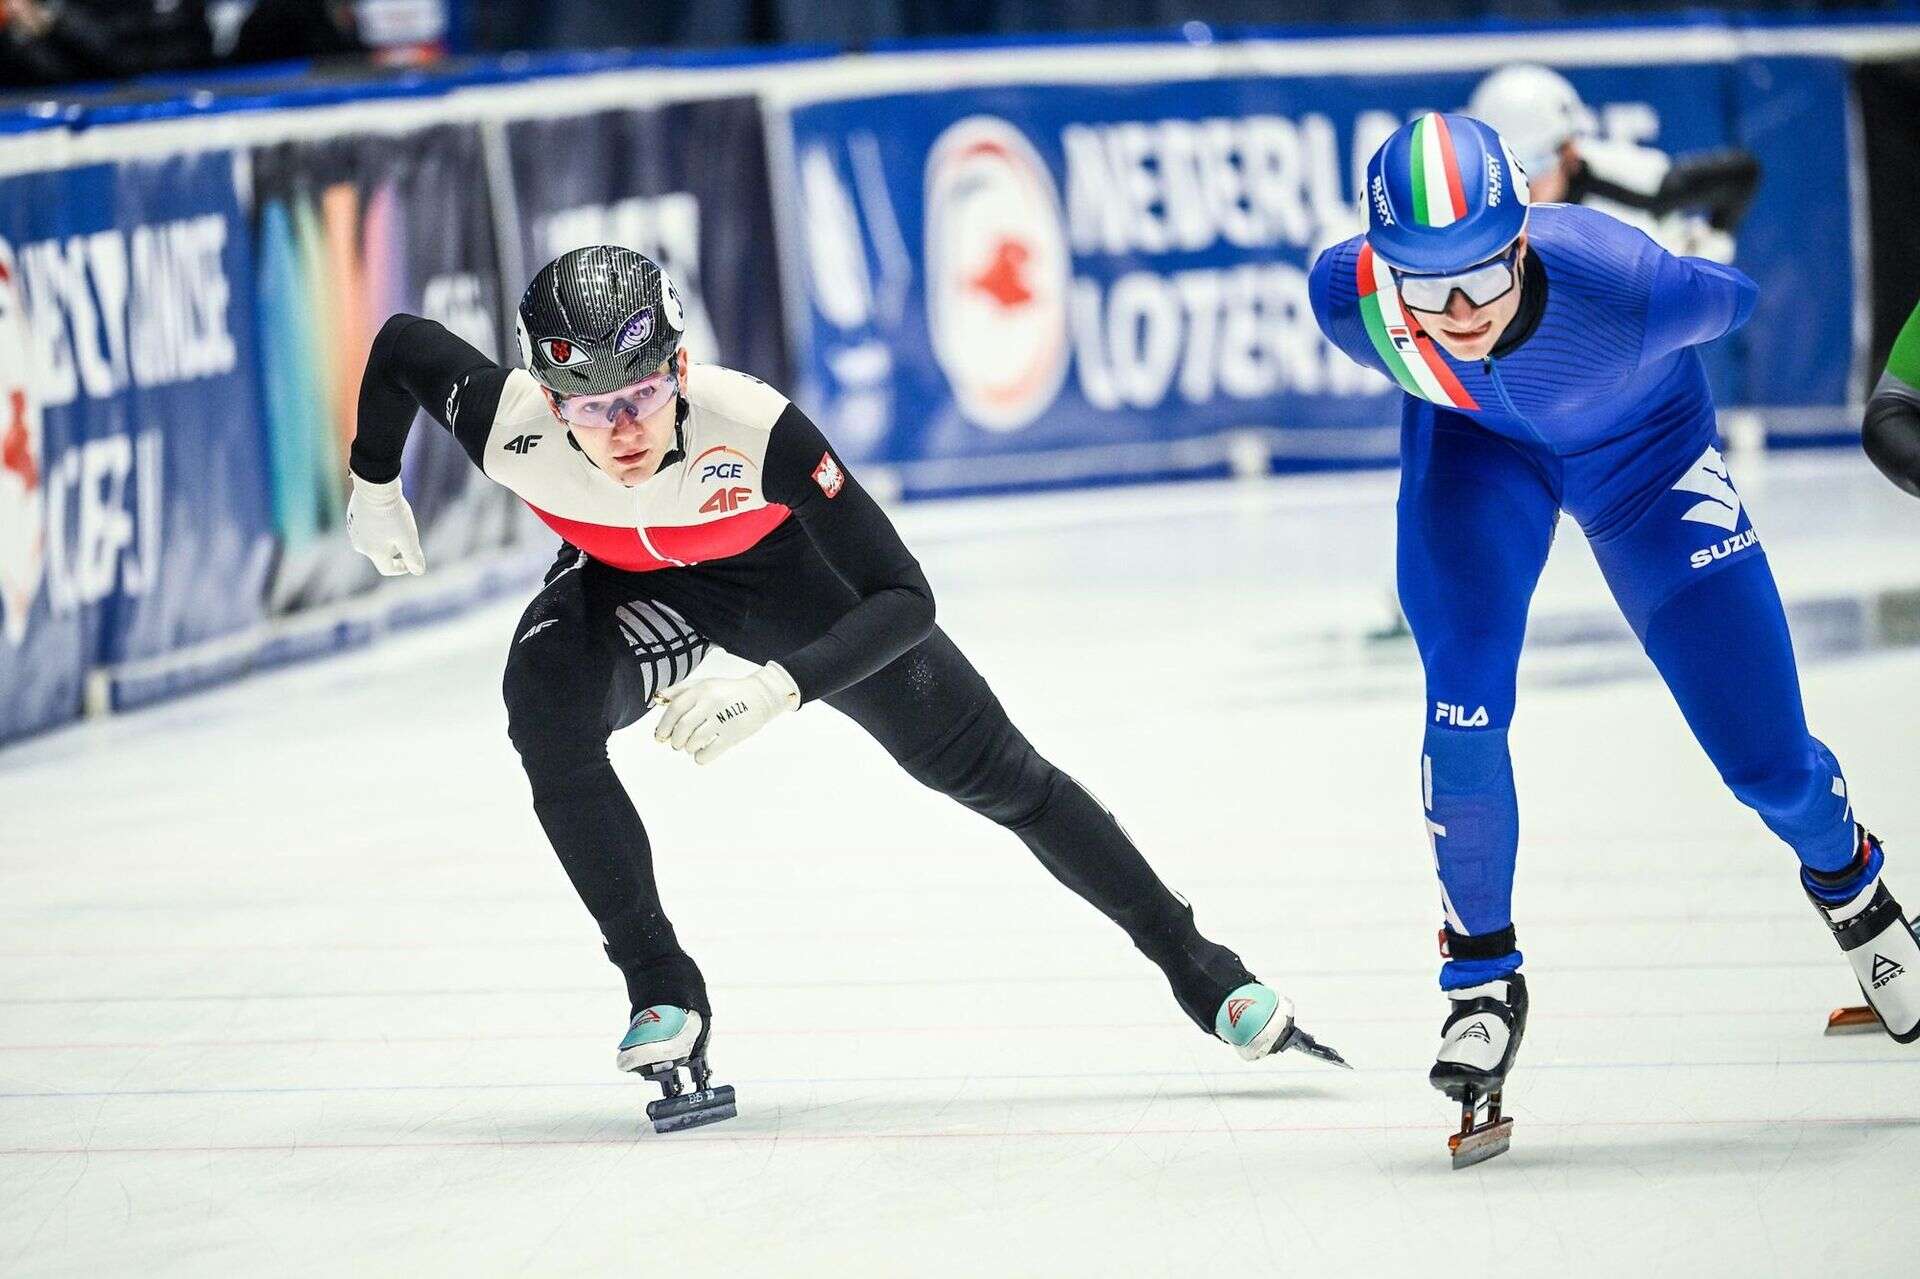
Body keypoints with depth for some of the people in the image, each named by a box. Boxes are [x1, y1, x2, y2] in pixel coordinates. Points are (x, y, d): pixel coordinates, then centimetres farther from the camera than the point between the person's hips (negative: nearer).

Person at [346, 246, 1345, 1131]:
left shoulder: (751, 428, -42)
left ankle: (1196, 966, 19)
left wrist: (776, 691, -50)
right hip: (630, 584, 2)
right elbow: (399, 343, -13)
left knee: (986, 767, 2)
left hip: (783, 567, -2)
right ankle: (663, 994, -13)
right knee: (547, 709, -29)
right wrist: (373, 492, 2)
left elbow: (904, 599, -37)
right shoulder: (506, 425, -35)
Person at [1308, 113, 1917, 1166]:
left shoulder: (1630, 289, -43)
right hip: (1475, 441, 1)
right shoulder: (1348, 298, -35)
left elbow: (1733, 300, -18)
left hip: (1642, 446, -1)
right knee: (1465, 704, -21)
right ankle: (1482, 978, 1)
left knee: (1767, 762, 2)